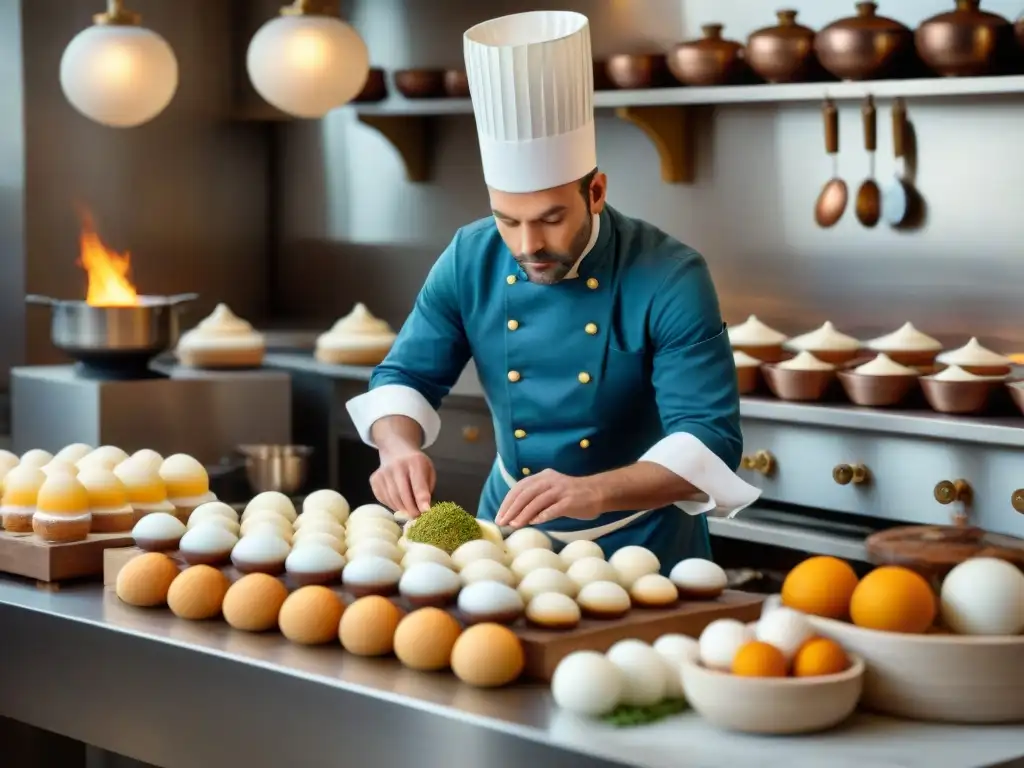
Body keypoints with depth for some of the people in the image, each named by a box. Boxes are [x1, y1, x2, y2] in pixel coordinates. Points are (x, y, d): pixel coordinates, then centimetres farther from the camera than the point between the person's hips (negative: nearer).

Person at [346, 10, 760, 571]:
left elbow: (711, 441, -25)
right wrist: (401, 448, -21)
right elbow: (404, 377, 1)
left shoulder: (669, 279, -20)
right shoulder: (470, 262, -8)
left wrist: (596, 492, -41)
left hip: (642, 543, -3)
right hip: (509, 538, 3)